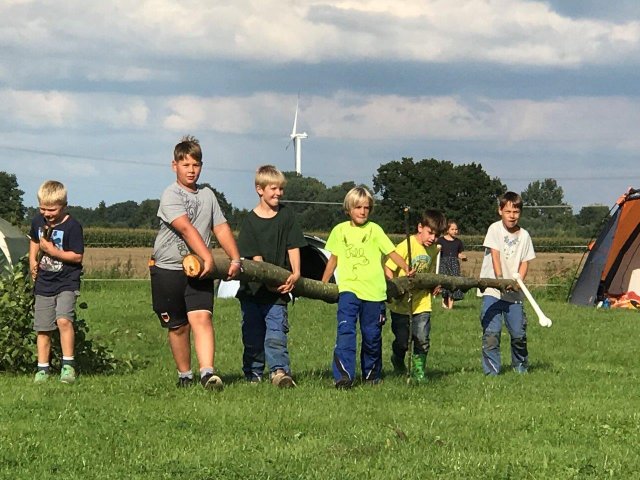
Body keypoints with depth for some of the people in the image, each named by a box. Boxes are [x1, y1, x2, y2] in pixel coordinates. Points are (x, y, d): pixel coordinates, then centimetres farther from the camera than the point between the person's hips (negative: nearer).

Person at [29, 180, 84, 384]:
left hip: (66, 282, -6)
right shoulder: (38, 221, 4)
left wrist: (53, 251, -21)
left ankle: (68, 365, -16)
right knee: (42, 329, 7)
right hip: (44, 283, 6)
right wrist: (33, 260, 9)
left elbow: (77, 256, -15)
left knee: (63, 320, -24)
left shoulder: (72, 226, -14)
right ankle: (42, 369, 16)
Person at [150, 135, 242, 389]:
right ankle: (184, 375, 21)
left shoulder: (207, 195, 11)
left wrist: (235, 259, -5)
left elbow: (221, 228, 10)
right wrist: (207, 257, -32)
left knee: (202, 318, -15)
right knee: (177, 326, 6)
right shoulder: (171, 195, -9)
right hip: (168, 268, -3)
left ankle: (207, 372, -26)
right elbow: (186, 228, -22)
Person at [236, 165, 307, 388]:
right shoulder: (250, 221, -3)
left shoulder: (286, 215, 4)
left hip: (278, 290, 0)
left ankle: (279, 371, -19)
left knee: (276, 333, -13)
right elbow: (254, 256, -7)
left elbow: (293, 247, 2)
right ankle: (253, 375, 16)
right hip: (252, 288, 0)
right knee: (252, 335, 7)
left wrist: (295, 273, -12)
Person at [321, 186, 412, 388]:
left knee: (372, 336, 7)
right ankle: (343, 376, -22)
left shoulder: (374, 229, 6)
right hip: (348, 288, 0)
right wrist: (322, 284, 15)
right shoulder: (340, 230, 9)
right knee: (345, 330, -17)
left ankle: (371, 374, 24)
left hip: (373, 290, 1)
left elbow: (392, 252, 3)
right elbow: (333, 259, 17)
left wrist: (407, 269, -13)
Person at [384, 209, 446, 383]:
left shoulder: (434, 250, 3)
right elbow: (388, 268, -16)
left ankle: (418, 370, 11)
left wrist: (434, 285, 0)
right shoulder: (406, 246, -16)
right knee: (402, 341, 6)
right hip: (401, 302, -4)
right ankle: (398, 361, 37)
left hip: (422, 301, 4)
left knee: (422, 339, -6)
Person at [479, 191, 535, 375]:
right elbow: (495, 256, -10)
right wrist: (500, 280, -19)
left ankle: (520, 367, 28)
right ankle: (491, 372, -5)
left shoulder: (524, 235, 6)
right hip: (492, 291, -3)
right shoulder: (495, 229, -4)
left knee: (519, 334, 5)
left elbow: (525, 262, 7)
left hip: (514, 293, 3)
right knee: (491, 332, -11)